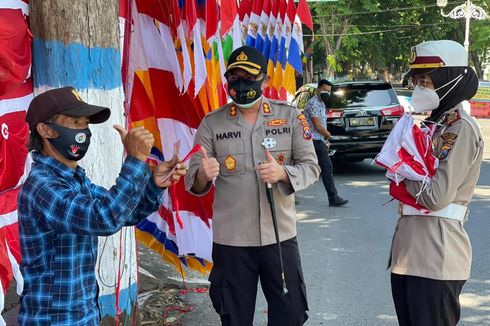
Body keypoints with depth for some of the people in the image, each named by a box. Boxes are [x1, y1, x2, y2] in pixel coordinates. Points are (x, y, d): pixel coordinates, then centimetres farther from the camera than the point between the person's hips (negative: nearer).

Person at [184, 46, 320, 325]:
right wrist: (203, 176, -25)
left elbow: (311, 166, 0)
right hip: (230, 239, 0)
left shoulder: (290, 116, 2)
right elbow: (193, 183, -1)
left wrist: (282, 172, -20)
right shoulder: (211, 123, 1)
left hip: (280, 235, 0)